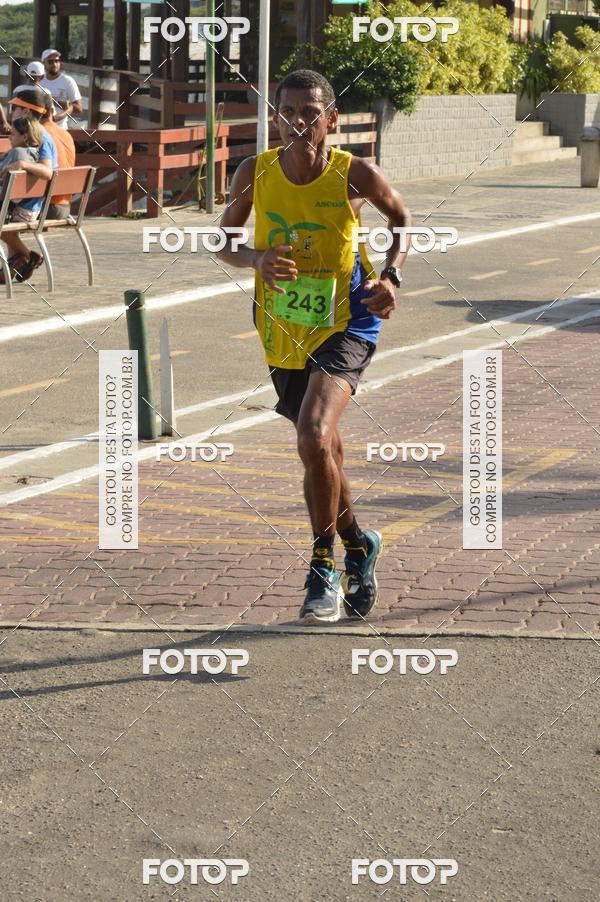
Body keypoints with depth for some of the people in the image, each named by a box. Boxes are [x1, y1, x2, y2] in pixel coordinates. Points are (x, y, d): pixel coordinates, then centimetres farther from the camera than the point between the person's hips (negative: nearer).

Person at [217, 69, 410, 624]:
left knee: (314, 437, -24)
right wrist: (254, 259, -18)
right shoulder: (255, 173, -9)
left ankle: (325, 564, -5)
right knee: (323, 450, 16)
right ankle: (358, 546, 41)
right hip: (282, 328, 4)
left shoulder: (355, 175, -14)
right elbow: (223, 240, 4)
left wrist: (392, 277, -10)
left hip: (346, 321, -4)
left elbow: (401, 217, 6)